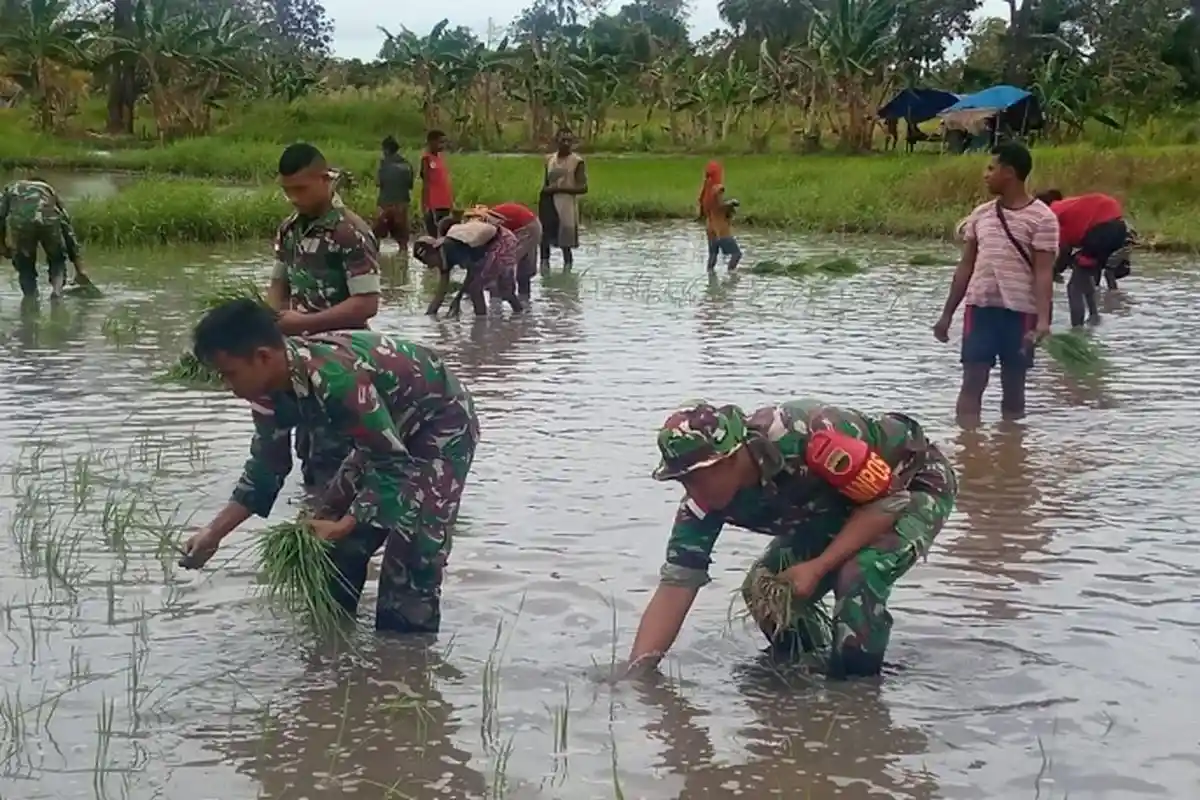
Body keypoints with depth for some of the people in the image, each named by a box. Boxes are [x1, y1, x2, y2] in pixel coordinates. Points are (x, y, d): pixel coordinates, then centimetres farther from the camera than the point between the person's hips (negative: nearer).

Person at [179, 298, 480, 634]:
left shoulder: (336, 380, -39)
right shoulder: (271, 386, -12)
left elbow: (392, 464, -32)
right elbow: (267, 466, 0)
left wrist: (344, 526, -38)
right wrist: (214, 533, -4)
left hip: (443, 423, -9)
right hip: (388, 430, 9)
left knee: (412, 548, -18)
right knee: (325, 536, 6)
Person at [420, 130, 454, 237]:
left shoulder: (441, 157, 14)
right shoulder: (427, 159, -8)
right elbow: (425, 183, -12)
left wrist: (451, 201, 17)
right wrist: (425, 205, -17)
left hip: (445, 204, 8)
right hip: (433, 205, -8)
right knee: (432, 235, -7)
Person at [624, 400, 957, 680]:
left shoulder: (802, 436, -40)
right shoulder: (704, 500, -20)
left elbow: (888, 499, -29)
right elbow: (675, 585, -19)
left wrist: (817, 568, -34)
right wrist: (635, 673, -28)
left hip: (914, 482, -6)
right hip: (838, 502, 7)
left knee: (859, 576, -31)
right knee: (764, 589, -8)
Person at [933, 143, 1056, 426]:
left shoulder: (1042, 218, -6)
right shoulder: (981, 214, 9)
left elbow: (1043, 273, -11)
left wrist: (1043, 319, -22)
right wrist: (947, 313, 13)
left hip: (1019, 311, -4)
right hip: (980, 307, 4)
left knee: (1014, 386, 5)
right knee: (972, 382, -2)